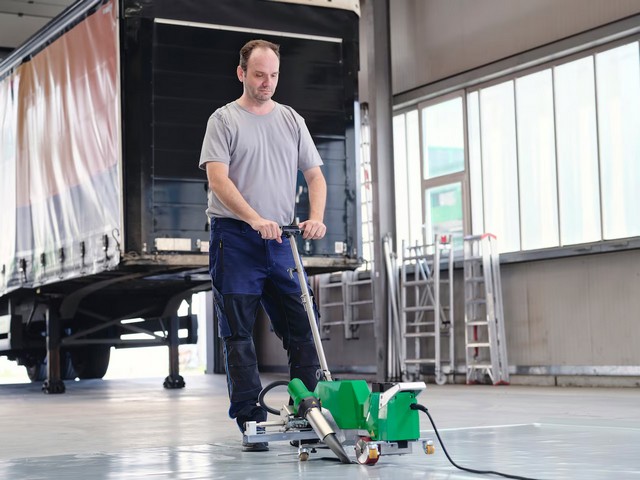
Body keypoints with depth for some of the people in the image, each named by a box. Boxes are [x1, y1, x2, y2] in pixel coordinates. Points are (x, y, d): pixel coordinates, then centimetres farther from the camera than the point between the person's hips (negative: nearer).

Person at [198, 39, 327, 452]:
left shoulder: (292, 120, 14)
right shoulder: (224, 120, 0)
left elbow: (315, 174, 11)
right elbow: (218, 178, -11)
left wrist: (316, 217, -8)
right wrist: (255, 219, -24)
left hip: (281, 240, 5)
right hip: (236, 238, -4)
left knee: (302, 328, 4)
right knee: (239, 334, -2)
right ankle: (250, 420, 3)